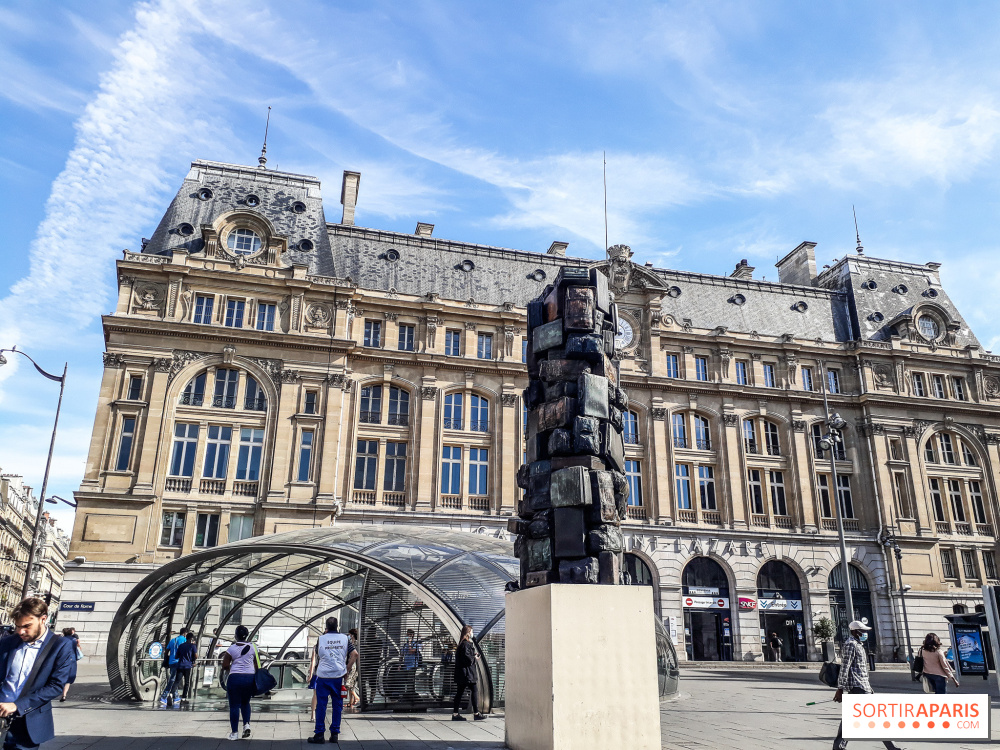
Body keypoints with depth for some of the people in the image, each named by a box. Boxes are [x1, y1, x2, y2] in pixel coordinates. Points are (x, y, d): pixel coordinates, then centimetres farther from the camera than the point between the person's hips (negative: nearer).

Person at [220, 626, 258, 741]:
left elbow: (225, 665, -2)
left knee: (234, 705, 5)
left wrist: (228, 669, 19)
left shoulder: (232, 648, -5)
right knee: (245, 702, 22)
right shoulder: (253, 647, 3)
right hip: (250, 677, 3)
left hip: (235, 677, -3)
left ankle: (234, 733, 7)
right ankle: (246, 724, 4)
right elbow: (257, 665, 6)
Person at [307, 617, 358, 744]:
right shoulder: (345, 638, 2)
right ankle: (335, 734, 12)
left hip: (323, 675, -1)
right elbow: (354, 654, -2)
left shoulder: (321, 638, -1)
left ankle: (319, 735, 7)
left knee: (321, 705, 5)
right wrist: (347, 669, 4)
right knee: (337, 704, 10)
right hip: (339, 675, 1)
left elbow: (318, 656, 11)